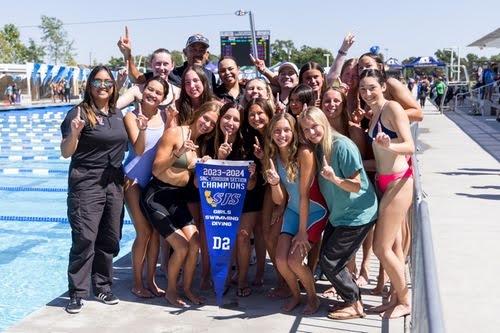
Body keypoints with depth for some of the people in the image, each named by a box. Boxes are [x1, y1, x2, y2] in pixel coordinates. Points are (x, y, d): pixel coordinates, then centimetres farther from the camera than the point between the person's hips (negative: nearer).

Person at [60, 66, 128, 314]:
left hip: (114, 184, 6)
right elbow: (65, 153, -9)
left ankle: (103, 286, 22)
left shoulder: (118, 114, 10)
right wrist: (74, 133, -28)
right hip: (85, 184, -6)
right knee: (84, 239, -8)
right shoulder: (79, 113, -7)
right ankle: (77, 293, 2)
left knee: (110, 238, 9)